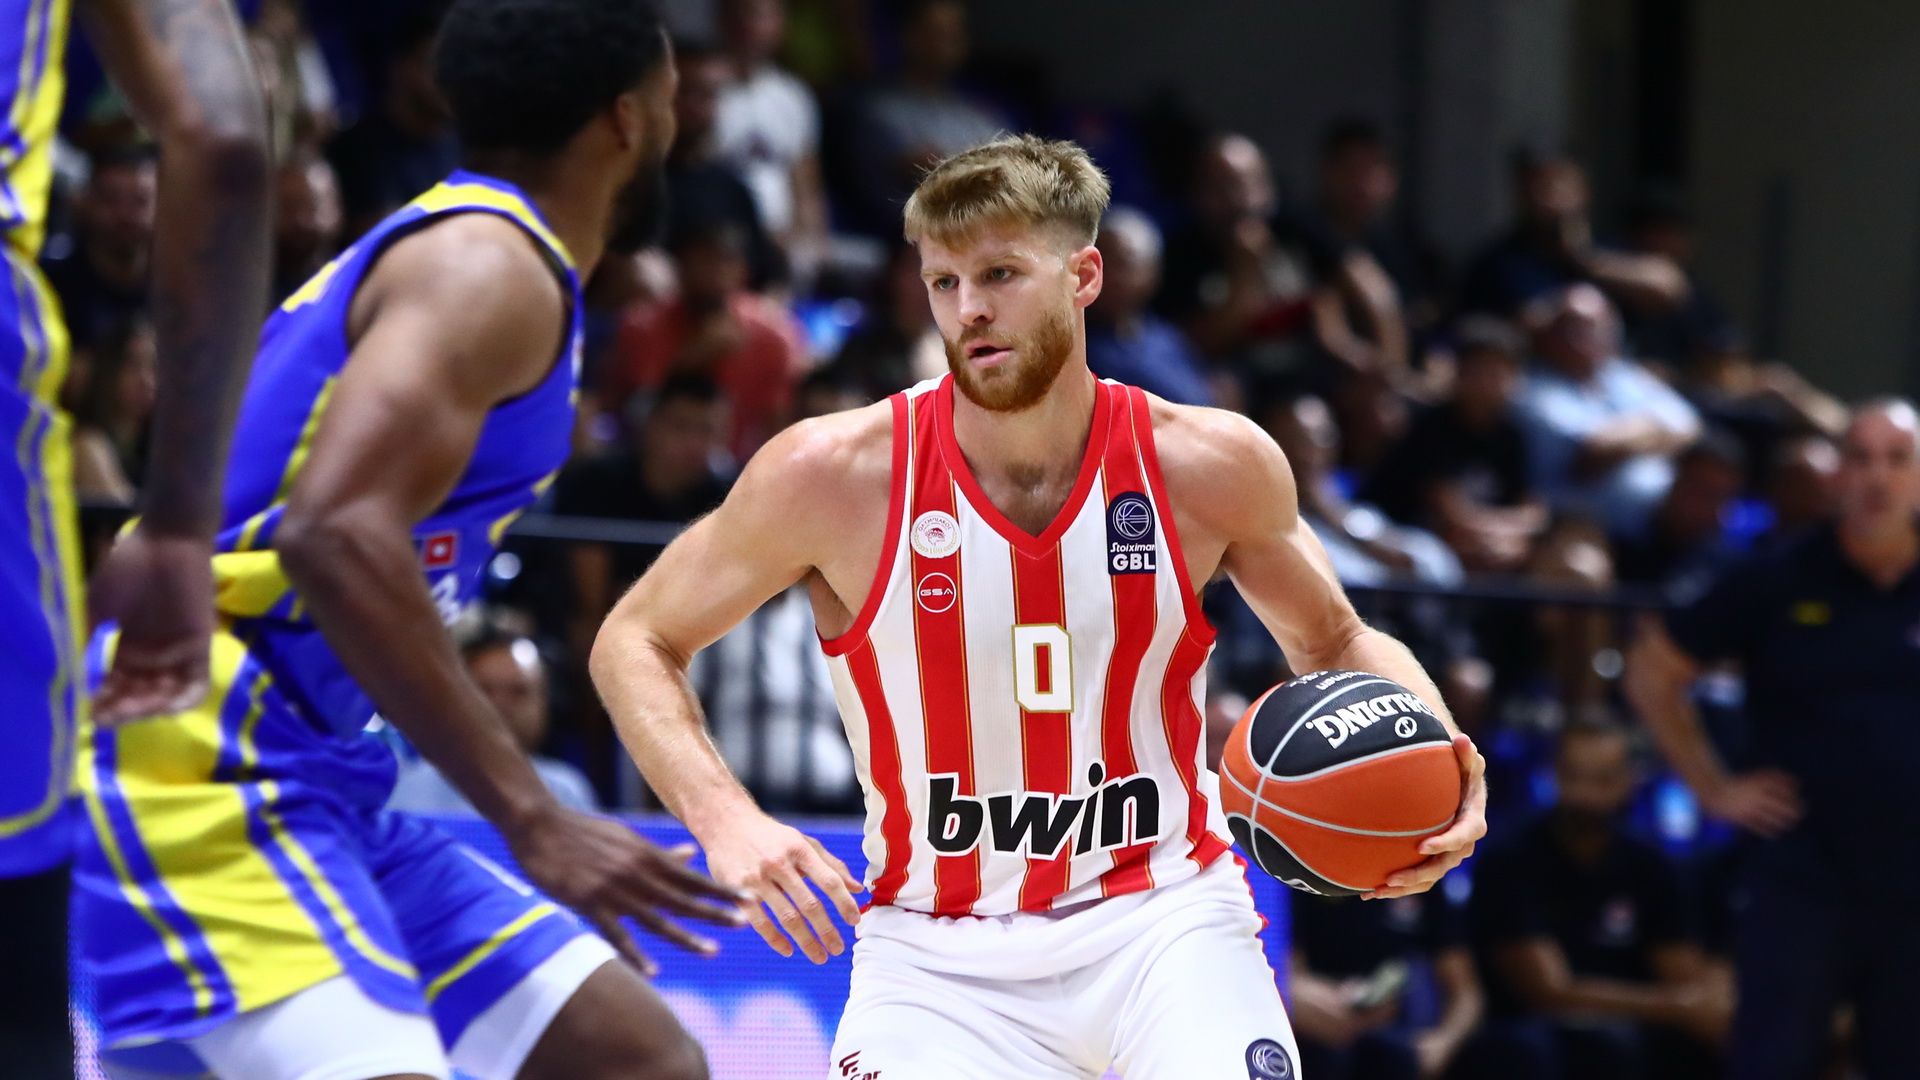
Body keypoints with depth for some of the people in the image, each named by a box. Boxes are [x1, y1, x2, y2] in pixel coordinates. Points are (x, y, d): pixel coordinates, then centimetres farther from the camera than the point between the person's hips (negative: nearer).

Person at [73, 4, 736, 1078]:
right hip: (199, 759, -10)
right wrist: (534, 818, -25)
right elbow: (334, 533, -25)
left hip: (312, 777, 10)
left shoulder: (447, 253, 20)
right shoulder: (491, 266, -11)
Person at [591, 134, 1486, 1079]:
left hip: (1164, 918, 1)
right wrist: (724, 817, -15)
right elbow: (636, 641, 2)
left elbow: (1333, 642, 14)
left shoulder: (1211, 464, -5)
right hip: (938, 956, -1)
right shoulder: (834, 474, -10)